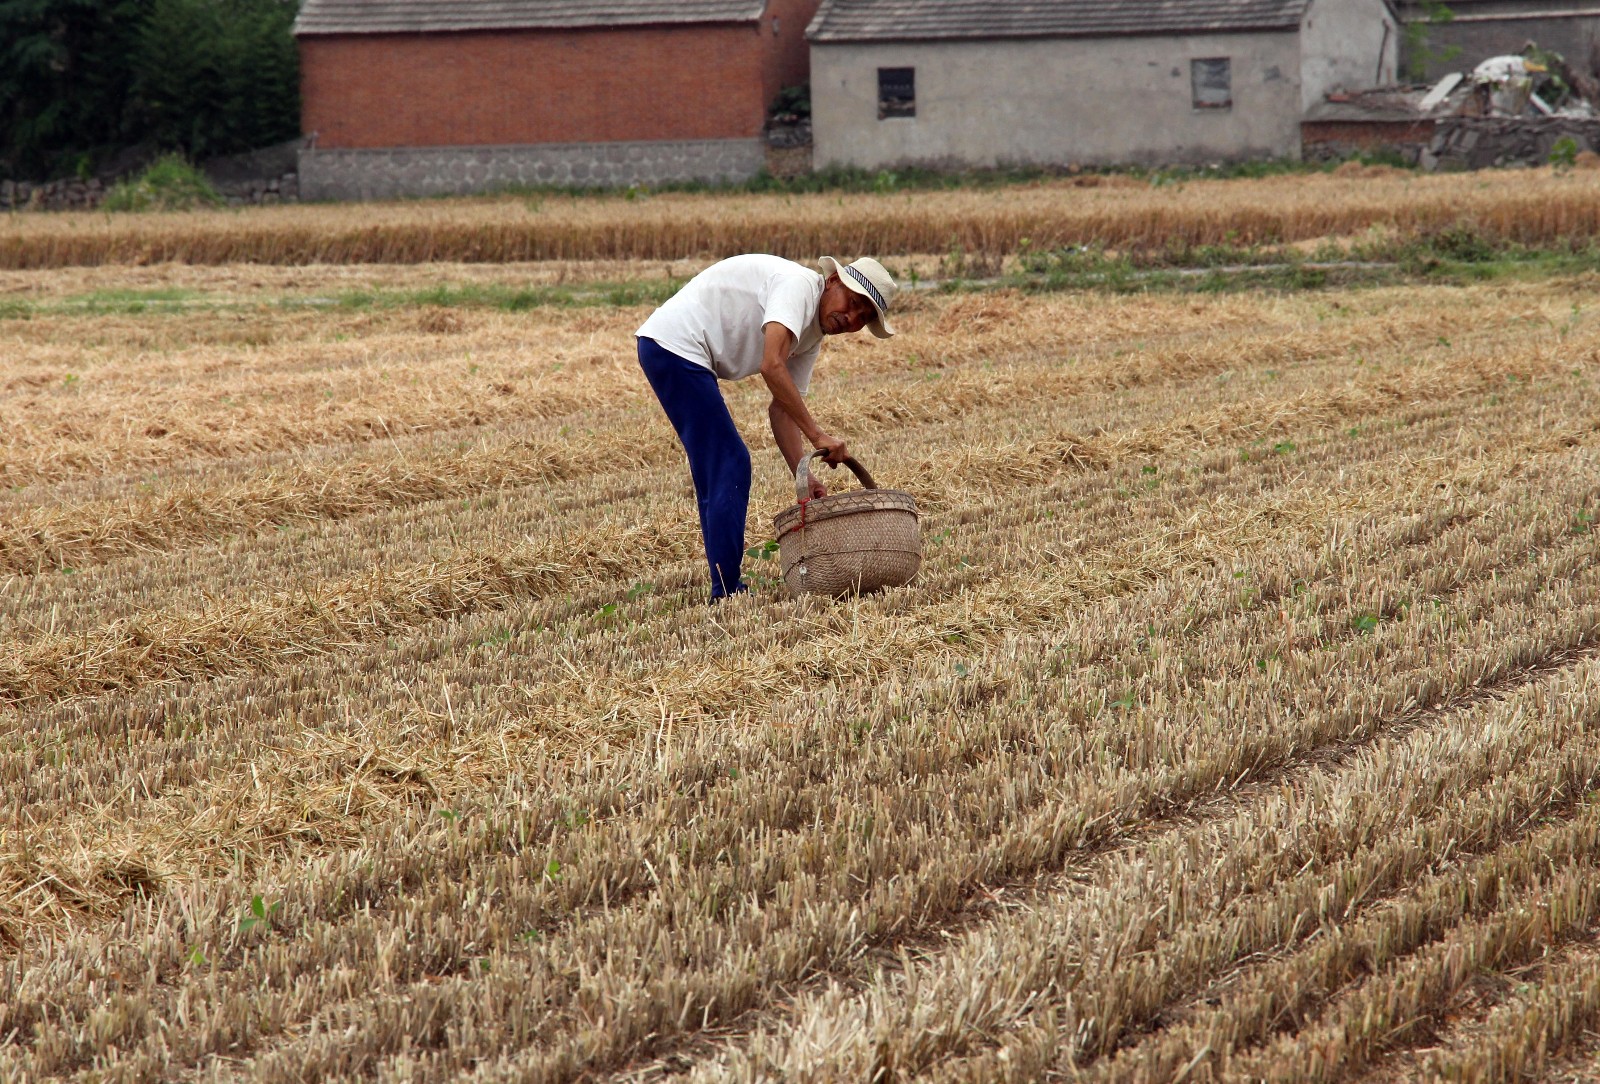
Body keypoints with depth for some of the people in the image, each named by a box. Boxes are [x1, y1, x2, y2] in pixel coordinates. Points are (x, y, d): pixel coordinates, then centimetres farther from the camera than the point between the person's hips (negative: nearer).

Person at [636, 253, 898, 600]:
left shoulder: (812, 337, 14)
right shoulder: (800, 285, -15)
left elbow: (781, 409, 12)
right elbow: (772, 366, -27)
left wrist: (805, 477, 0)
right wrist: (817, 435, -25)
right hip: (673, 344, -11)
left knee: (719, 468, 15)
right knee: (729, 466, -10)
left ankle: (726, 586, 20)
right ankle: (726, 591, -10)